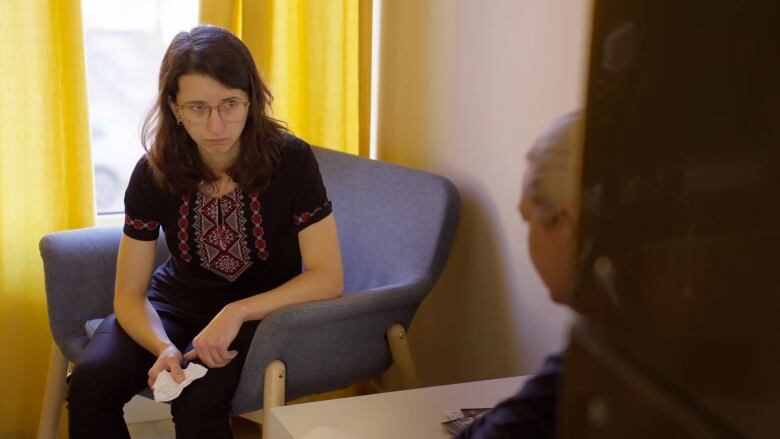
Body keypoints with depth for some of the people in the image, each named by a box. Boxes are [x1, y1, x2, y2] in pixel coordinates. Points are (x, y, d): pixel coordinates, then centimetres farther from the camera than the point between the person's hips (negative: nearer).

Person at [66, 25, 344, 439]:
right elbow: (129, 294, -10)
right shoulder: (154, 173, -13)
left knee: (197, 401, -31)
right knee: (91, 382, -22)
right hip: (177, 304, 3)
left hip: (264, 310, -2)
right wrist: (164, 348, -30)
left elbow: (327, 277, -18)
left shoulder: (291, 160, -20)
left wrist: (236, 313, -28)